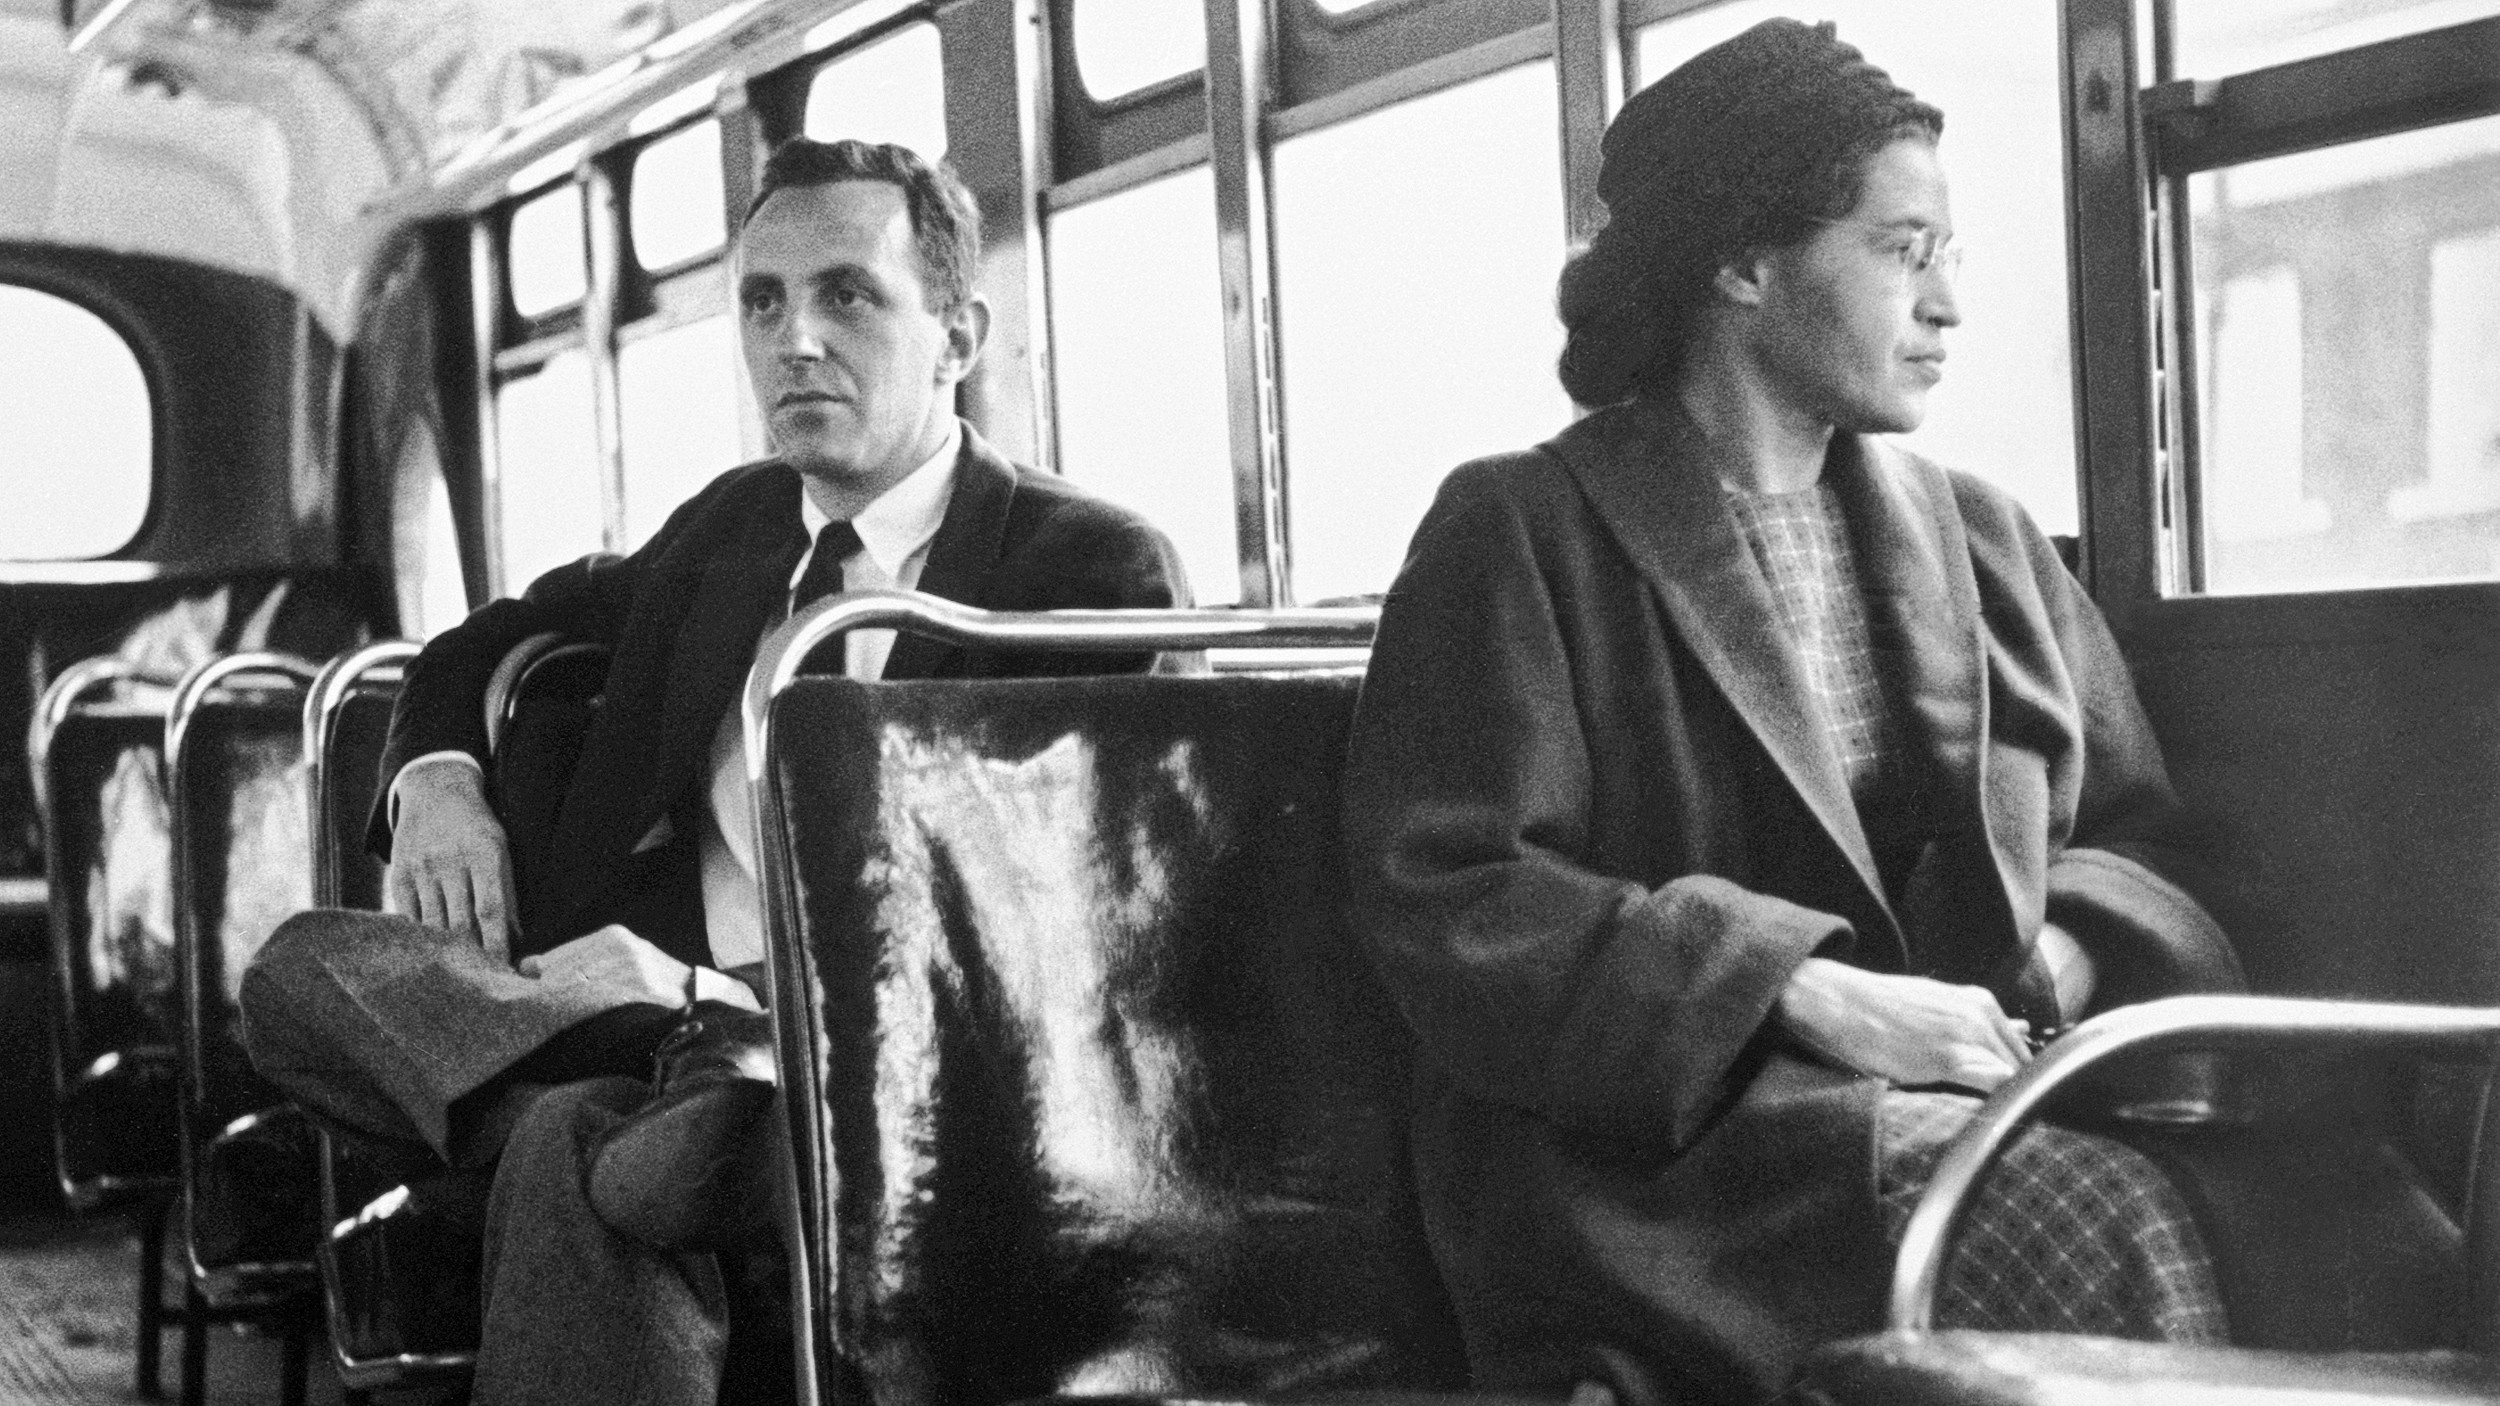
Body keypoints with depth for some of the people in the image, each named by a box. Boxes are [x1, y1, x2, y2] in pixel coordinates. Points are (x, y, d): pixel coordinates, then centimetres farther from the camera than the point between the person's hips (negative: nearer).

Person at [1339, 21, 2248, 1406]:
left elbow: (2136, 843, 20)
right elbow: (1442, 899, -7)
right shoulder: (1518, 538, 3)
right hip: (1649, 1150, -5)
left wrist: (2060, 964, -5)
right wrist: (1808, 994, -16)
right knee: (2100, 1225, -32)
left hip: (1975, 1095, 5)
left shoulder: (1984, 542, 20)